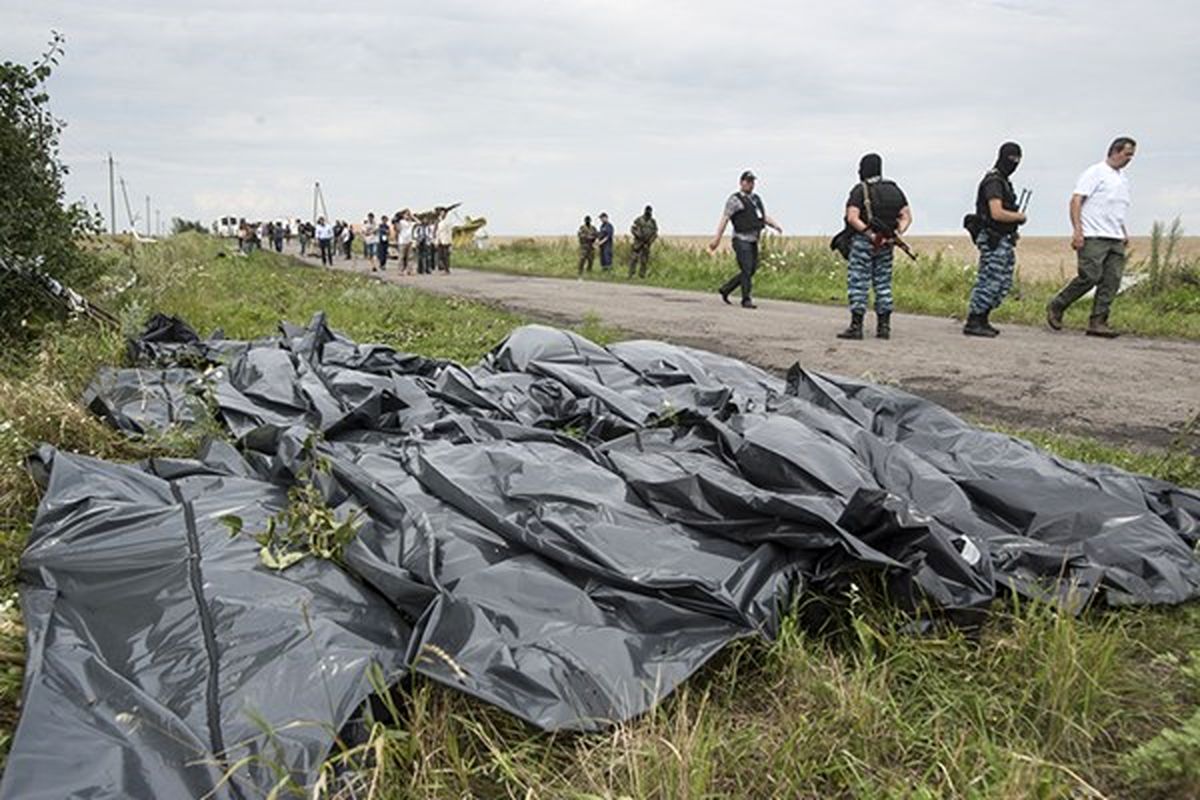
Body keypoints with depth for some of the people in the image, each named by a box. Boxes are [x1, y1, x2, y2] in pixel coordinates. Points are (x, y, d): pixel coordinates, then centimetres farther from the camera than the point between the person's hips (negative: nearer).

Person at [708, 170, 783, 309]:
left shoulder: (756, 199, 19)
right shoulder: (735, 199, -4)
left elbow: (765, 218, 22)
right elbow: (724, 219, -12)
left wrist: (776, 225, 2)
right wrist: (717, 239, -21)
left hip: (753, 241, 8)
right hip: (741, 240, -8)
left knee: (751, 271, 10)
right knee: (746, 270, -10)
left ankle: (725, 289, 22)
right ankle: (746, 300, -2)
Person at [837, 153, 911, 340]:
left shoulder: (860, 190, -7)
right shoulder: (894, 189, 11)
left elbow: (852, 218, -19)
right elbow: (907, 216, 6)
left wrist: (869, 234, -19)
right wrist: (897, 234, -5)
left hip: (863, 241, -6)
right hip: (886, 245, 6)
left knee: (858, 283, -2)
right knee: (883, 284, 11)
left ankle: (856, 326, -5)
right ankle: (884, 327, 12)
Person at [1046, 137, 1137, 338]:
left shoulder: (1123, 177, 22)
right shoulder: (1096, 172, -3)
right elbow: (1076, 200, -11)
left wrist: (1124, 233, 21)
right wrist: (1077, 229, -20)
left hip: (1115, 239, 8)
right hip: (1094, 237, -8)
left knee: (1111, 281, -2)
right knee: (1090, 277, -13)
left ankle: (1097, 322, -1)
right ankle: (1056, 307, 5)